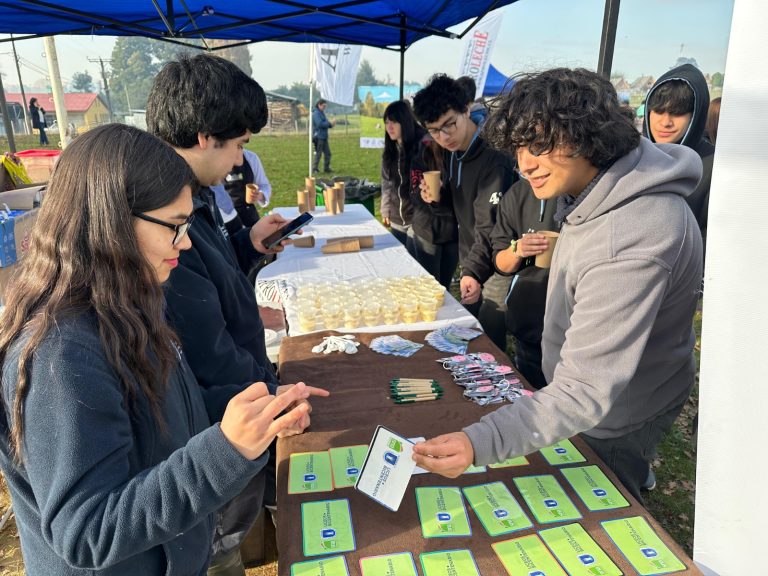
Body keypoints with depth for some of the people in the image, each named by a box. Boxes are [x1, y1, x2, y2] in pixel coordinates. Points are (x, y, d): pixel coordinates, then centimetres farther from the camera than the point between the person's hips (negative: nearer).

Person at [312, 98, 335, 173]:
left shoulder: (321, 113, 18)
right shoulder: (316, 113, -11)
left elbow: (324, 123, 21)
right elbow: (319, 124, -22)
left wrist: (331, 124, 2)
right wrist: (329, 123, -16)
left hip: (324, 137, 9)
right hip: (318, 137, -9)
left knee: (327, 153, 10)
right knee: (318, 154, -7)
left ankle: (326, 168, 18)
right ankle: (314, 169, 0)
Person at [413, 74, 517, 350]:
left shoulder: (494, 159, -23)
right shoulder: (451, 153, 3)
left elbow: (489, 226, -29)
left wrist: (474, 271, -41)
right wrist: (439, 196, -3)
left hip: (496, 268, -8)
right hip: (470, 264, 8)